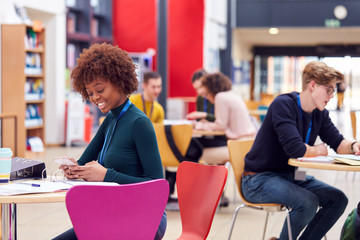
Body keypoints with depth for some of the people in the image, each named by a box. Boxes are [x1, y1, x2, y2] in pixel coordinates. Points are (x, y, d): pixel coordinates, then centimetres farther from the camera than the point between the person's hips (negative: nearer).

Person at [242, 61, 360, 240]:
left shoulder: (320, 114, 6)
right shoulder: (283, 105, -21)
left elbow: (337, 142, 8)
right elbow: (295, 148, -30)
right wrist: (318, 150, -10)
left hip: (290, 176, 9)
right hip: (260, 178, -9)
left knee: (338, 200, -6)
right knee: (308, 202, -30)